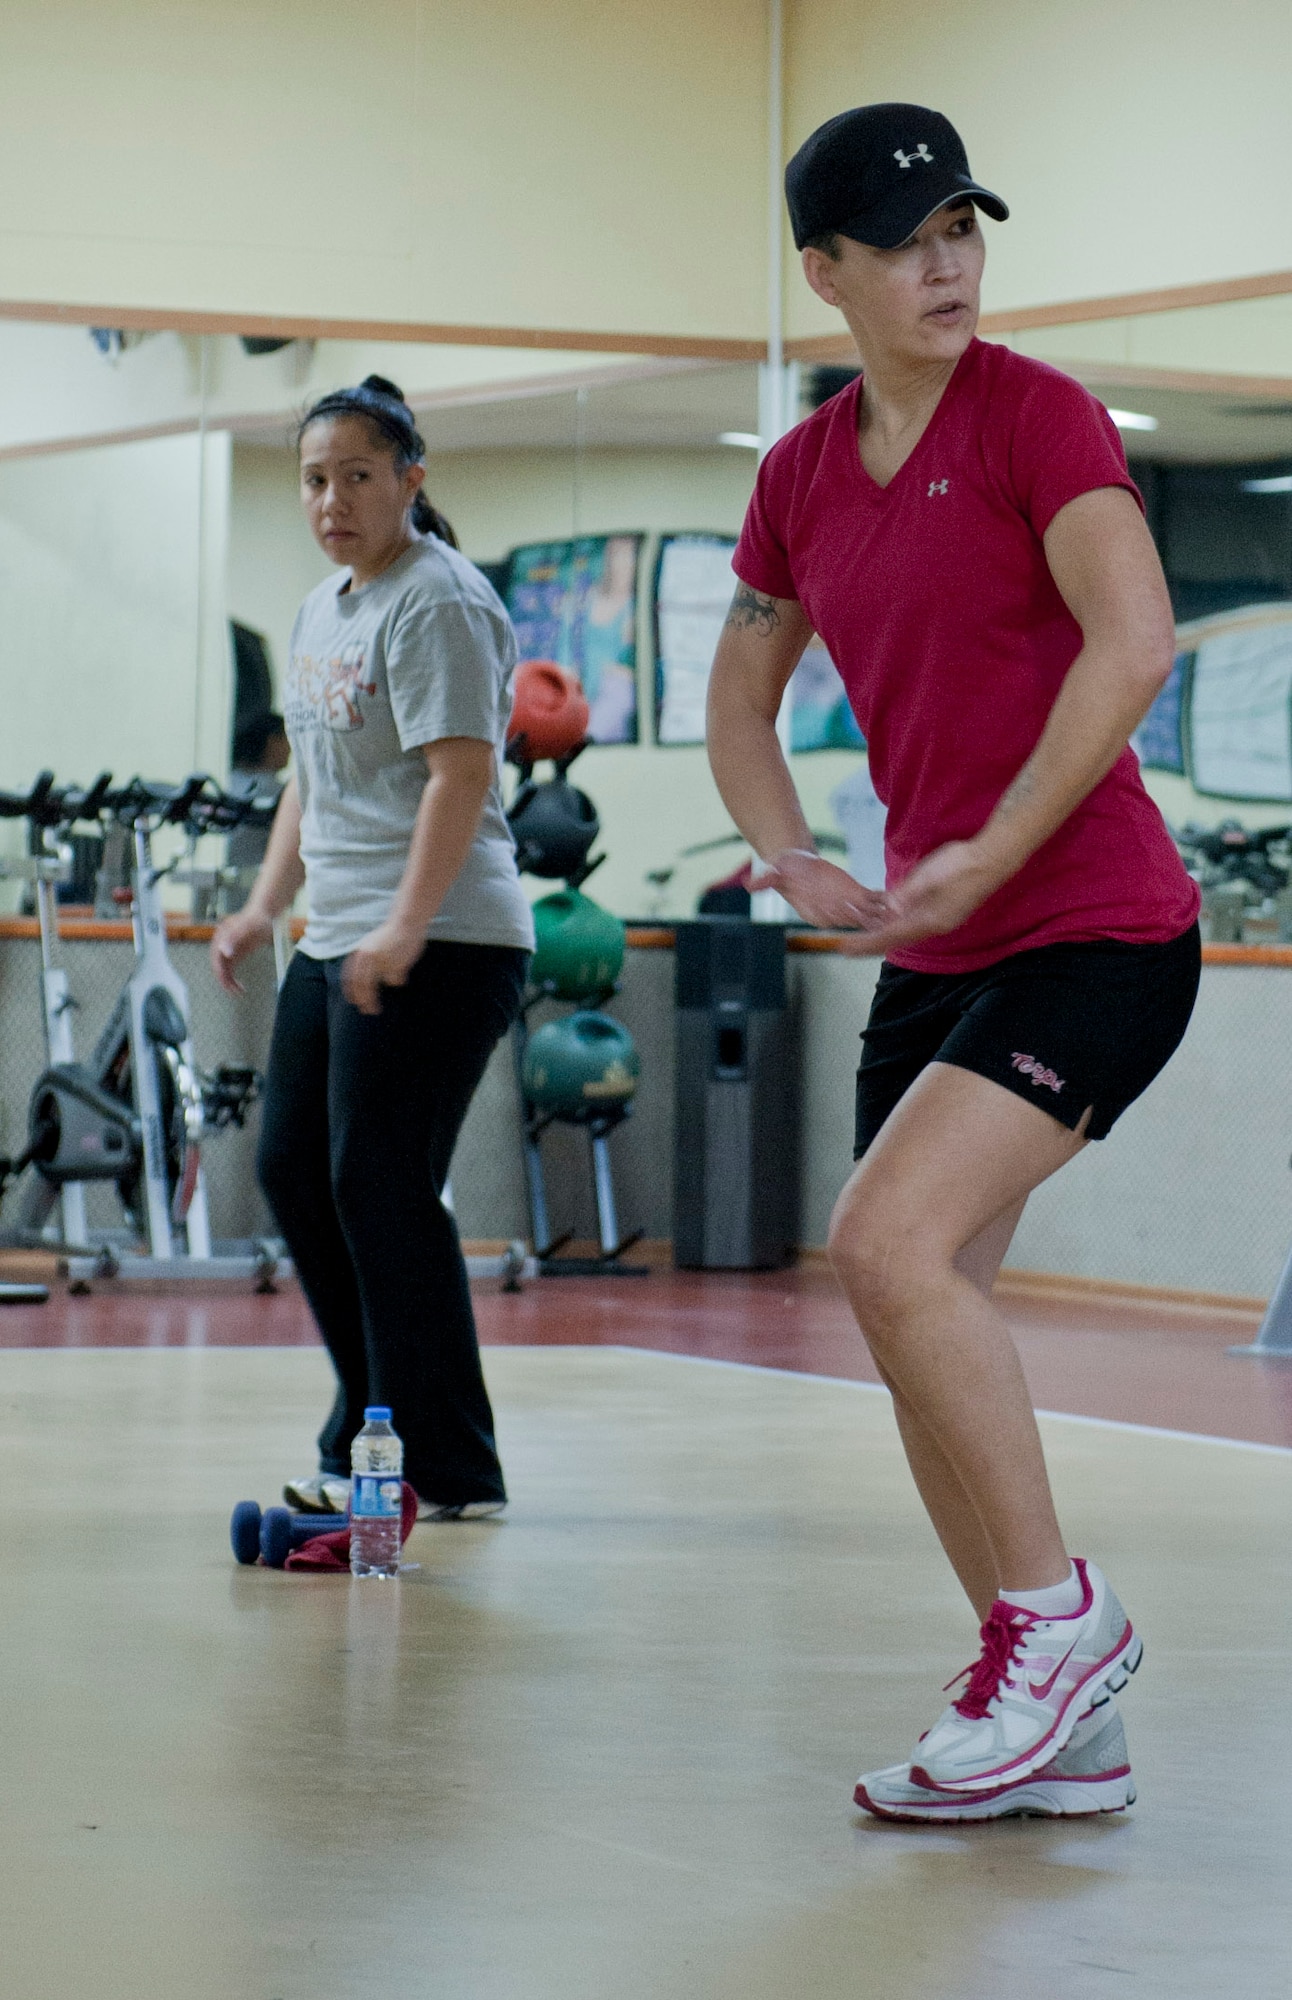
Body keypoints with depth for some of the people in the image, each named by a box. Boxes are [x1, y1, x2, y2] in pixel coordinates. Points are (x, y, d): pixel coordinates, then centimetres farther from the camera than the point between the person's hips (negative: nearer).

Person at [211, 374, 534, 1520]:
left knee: (380, 1189, -10)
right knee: (293, 1169, 13)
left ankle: (450, 1471, -4)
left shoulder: (437, 602, -12)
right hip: (336, 944, 10)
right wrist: (267, 903, 22)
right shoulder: (325, 608, 18)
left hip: (440, 949, -10)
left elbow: (462, 772, -22)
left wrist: (408, 925, -30)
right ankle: (369, 1432, 24)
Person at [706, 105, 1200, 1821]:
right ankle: (1064, 1731, 15)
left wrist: (987, 856, -19)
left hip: (1094, 924, -7)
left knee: (889, 1241, -23)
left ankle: (1058, 1615, -7)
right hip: (934, 953, 8)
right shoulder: (803, 475, 10)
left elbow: (1134, 640, -22)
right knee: (916, 1313, 5)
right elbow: (741, 697, 22)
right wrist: (803, 871, 6)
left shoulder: (1037, 417, -9)